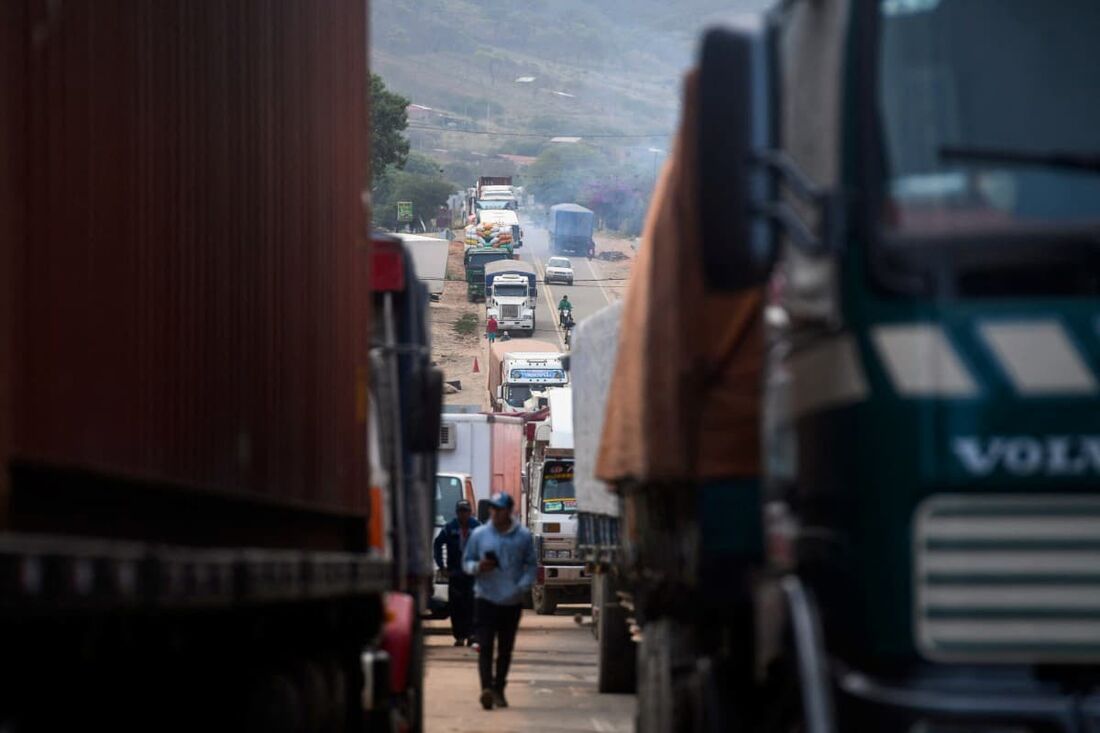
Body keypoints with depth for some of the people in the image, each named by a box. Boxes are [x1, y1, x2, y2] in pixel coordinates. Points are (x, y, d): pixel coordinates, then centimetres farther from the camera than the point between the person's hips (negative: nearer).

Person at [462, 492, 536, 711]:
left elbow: (530, 565, 8)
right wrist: (477, 567, -11)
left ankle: (498, 689, 20)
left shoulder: (523, 536, 4)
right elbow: (466, 561, 11)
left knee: (506, 648, 9)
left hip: (512, 601, 1)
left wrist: (522, 586, -9)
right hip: (486, 598, -1)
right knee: (485, 646, -12)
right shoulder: (479, 534, 4)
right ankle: (487, 687, -21)